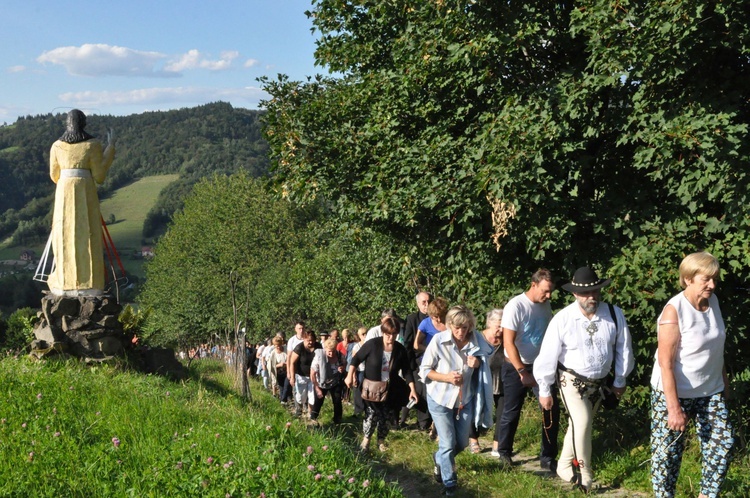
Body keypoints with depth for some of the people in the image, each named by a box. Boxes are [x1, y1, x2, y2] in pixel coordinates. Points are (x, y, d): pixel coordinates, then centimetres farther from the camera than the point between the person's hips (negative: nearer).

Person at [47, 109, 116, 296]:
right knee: (86, 236, 0)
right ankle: (88, 285, -4)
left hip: (64, 192, 3)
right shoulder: (93, 144, -3)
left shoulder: (57, 145, 7)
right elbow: (99, 176, -3)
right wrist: (110, 149, 5)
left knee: (65, 237, 8)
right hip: (86, 192, -3)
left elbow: (54, 176, 12)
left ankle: (65, 284, 7)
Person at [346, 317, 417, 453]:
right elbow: (356, 359, -8)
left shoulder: (400, 349, -9)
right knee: (371, 415, -4)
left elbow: (406, 370, -2)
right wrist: (350, 376, -13)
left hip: (389, 390, 3)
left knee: (385, 416, 11)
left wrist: (412, 389, -9)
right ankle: (366, 439, 18)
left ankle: (381, 441, 29)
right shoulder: (372, 344, -18)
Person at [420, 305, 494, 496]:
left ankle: (439, 459, 46)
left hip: (465, 399, 4)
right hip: (440, 398, -4)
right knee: (448, 444, 1)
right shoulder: (438, 341, -21)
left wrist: (478, 363, -19)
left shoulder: (476, 341, -12)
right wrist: (447, 377, -29)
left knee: (462, 443, 15)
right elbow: (424, 371, -13)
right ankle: (449, 483, 22)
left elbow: (484, 363, 5)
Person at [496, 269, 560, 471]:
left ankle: (548, 458, 12)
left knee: (552, 409, 1)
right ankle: (504, 453, 26)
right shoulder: (515, 306, -17)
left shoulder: (545, 305, 1)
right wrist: (523, 373, -20)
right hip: (516, 367, -5)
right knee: (511, 413, 6)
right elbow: (508, 343, -19)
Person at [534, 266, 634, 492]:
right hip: (572, 381, -4)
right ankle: (584, 477, 1)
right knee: (582, 424, -17)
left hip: (598, 382, 4)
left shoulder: (614, 315, -13)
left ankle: (565, 467, 37)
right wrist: (545, 391, -7)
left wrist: (620, 381, 8)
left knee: (579, 426, 17)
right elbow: (548, 355, -13)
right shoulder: (562, 319, -20)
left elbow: (623, 348, 0)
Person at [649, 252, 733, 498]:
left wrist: (724, 378, 16)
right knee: (668, 450, 4)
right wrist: (674, 409, -24)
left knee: (723, 442, 8)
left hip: (711, 391, 7)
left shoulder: (713, 300, -1)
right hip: (674, 392, -6)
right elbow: (665, 363, -23)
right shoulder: (673, 311, -21)